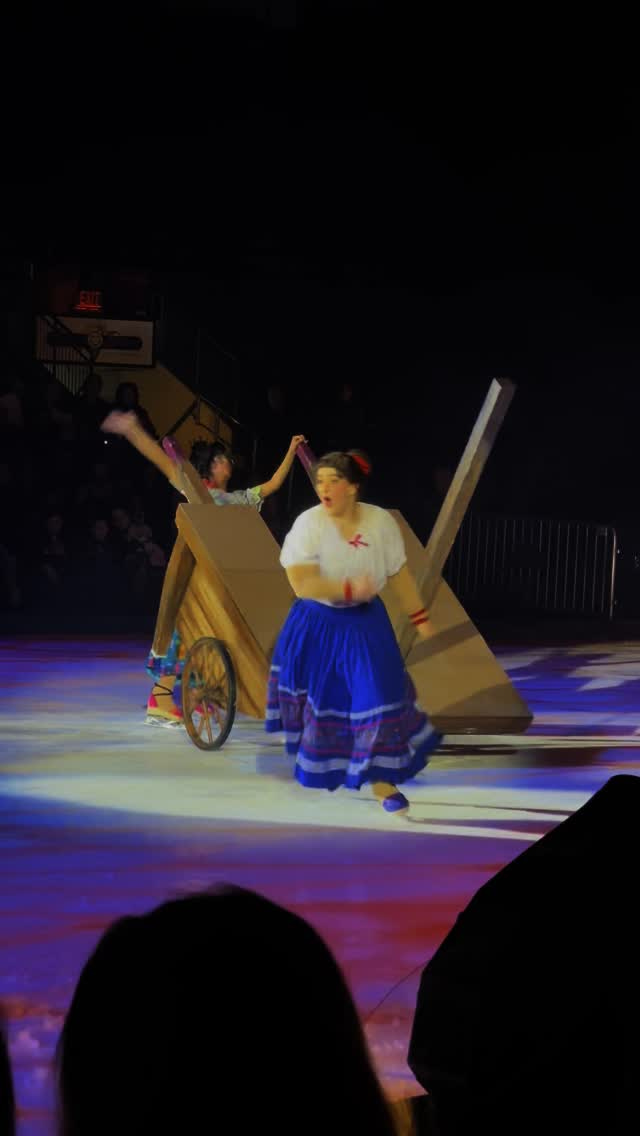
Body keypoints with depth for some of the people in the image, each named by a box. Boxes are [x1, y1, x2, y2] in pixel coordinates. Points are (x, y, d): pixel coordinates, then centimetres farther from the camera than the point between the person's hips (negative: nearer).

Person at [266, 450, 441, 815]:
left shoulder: (381, 521, -11)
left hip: (365, 623, 1)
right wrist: (349, 589, -38)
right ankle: (312, 765, 43)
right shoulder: (308, 524, -21)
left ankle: (382, 780, -1)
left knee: (378, 695, -10)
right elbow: (302, 583, -29)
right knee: (319, 699, 15)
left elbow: (400, 574, 2)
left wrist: (420, 618, 5)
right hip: (317, 625, -1)